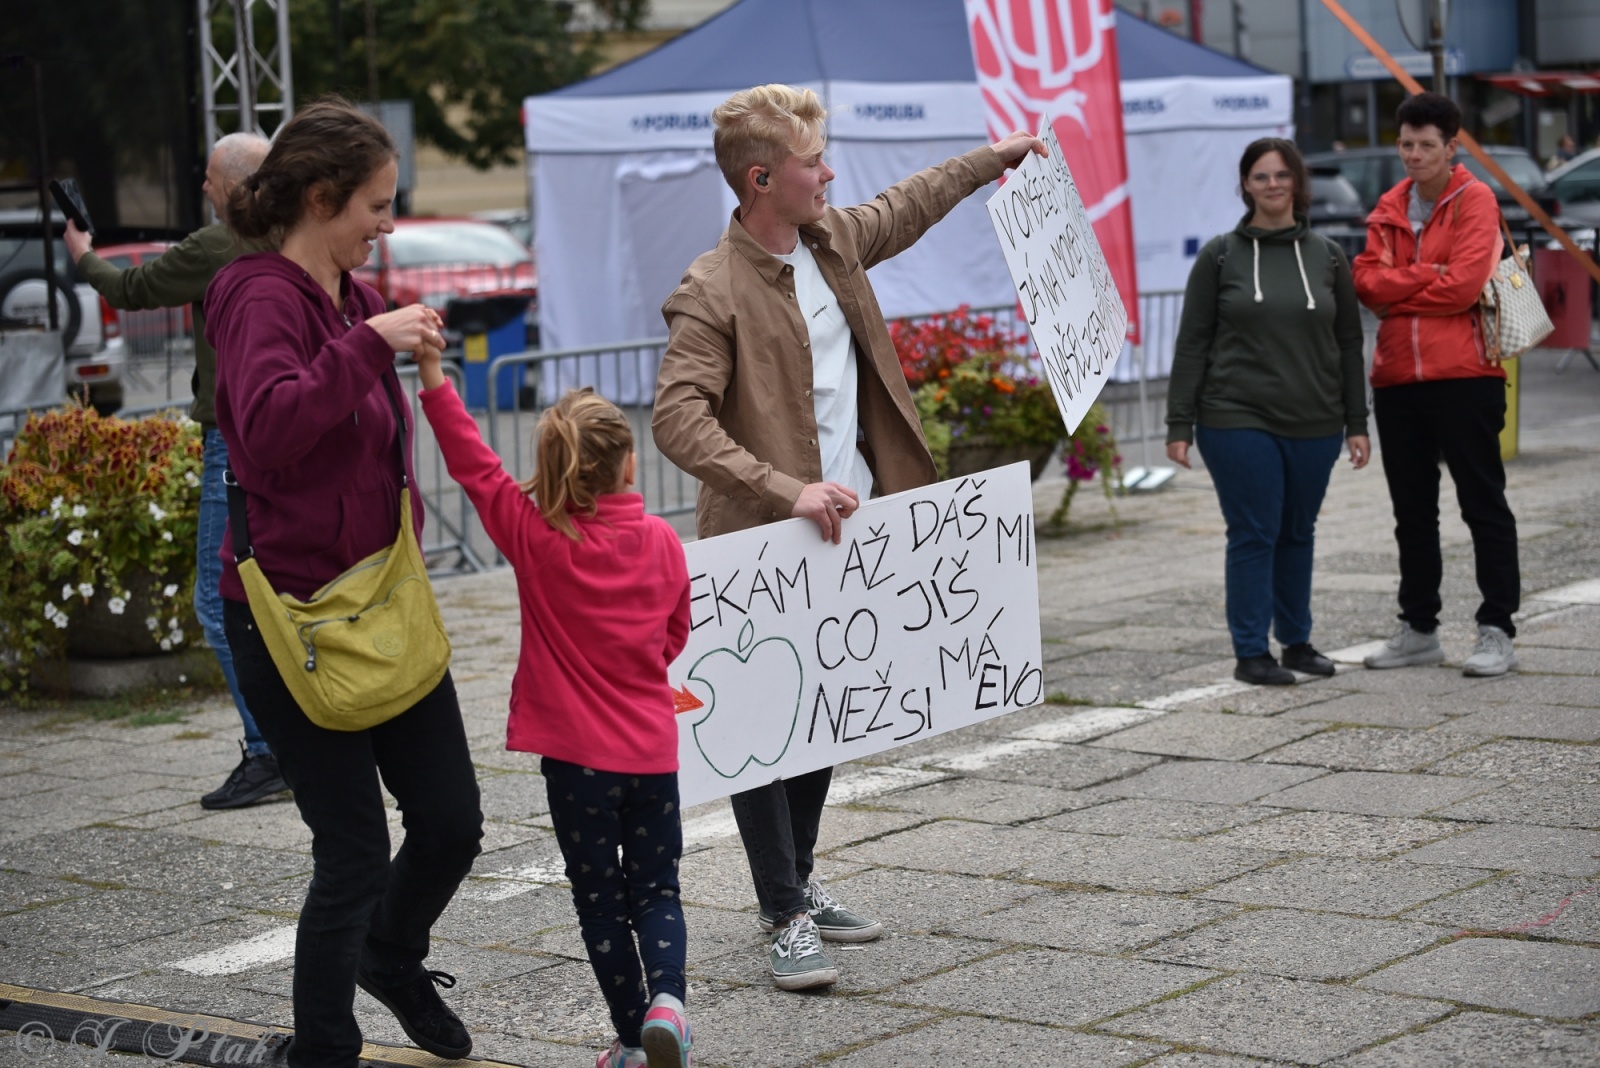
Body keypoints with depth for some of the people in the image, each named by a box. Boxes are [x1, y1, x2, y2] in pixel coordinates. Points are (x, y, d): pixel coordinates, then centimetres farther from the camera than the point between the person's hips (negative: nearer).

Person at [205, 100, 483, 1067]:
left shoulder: (352, 296, 12)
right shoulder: (265, 298, -14)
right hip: (294, 613, -8)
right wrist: (368, 343, -33)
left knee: (452, 822, 10)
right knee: (356, 848, -3)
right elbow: (270, 427, -34)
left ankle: (393, 959, 39)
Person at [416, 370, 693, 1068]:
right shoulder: (662, 542, -2)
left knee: (599, 897, 9)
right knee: (655, 889, 13)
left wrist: (433, 375, -11)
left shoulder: (536, 537, -11)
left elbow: (475, 466, -10)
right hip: (652, 748, 2)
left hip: (576, 753, -2)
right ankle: (665, 998, -11)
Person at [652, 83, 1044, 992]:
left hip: (847, 528, 8)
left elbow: (903, 210, 29)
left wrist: (990, 160, 37)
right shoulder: (713, 293, -18)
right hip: (766, 547, -8)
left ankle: (799, 882, 30)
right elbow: (679, 419, -26)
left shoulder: (833, 237, 7)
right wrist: (787, 491, -33)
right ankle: (787, 919, 5)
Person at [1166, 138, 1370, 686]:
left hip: (1313, 425, 3)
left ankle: (1297, 641, 24)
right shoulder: (1220, 256, 2)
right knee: (1254, 533, -4)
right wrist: (1179, 424, -4)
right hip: (1238, 420, -3)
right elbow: (1192, 343, 1)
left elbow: (1349, 344, 10)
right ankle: (1250, 652, 4)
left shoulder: (1327, 256, 8)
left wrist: (1357, 423, 5)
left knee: (1298, 533, 11)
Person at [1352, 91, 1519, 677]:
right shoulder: (1389, 208, 13)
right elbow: (1367, 281, 1)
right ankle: (1419, 629, 22)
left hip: (1462, 376, -6)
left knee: (1483, 505, -1)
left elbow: (1464, 285, -16)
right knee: (1412, 511, 13)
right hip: (1398, 378, 6)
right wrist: (1428, 276, -12)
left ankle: (1497, 630, 3)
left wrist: (1396, 291, -5)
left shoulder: (1474, 200, -5)